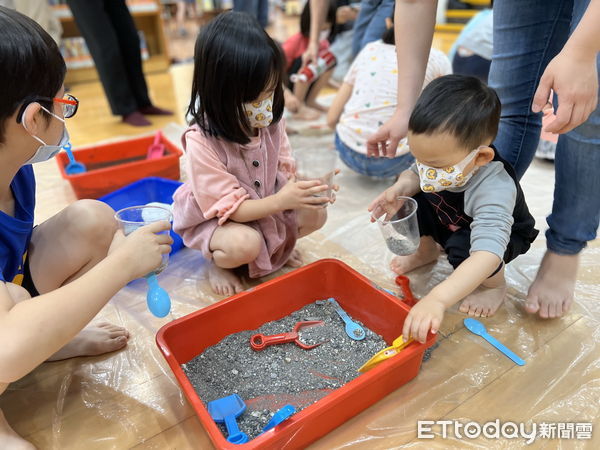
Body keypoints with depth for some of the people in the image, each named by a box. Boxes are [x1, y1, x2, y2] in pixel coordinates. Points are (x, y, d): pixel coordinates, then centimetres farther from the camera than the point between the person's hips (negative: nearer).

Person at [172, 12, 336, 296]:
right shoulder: (201, 141, -29)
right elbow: (229, 205, -27)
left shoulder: (271, 121, -13)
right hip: (217, 219, -5)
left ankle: (278, 245, 17)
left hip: (266, 206, 6)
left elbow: (283, 170, -4)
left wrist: (300, 188, -27)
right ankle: (218, 262, 3)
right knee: (245, 244, -34)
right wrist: (280, 201, -39)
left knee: (315, 214, -11)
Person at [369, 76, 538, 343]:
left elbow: (487, 254, -56)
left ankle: (495, 286, 0)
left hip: (500, 235, -5)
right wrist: (400, 188, -31)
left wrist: (437, 300, -68)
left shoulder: (494, 191, -44)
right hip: (450, 224, 6)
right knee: (409, 201, -17)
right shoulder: (441, 158, -27)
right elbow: (414, 173, -5)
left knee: (462, 248, -36)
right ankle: (427, 251, 15)